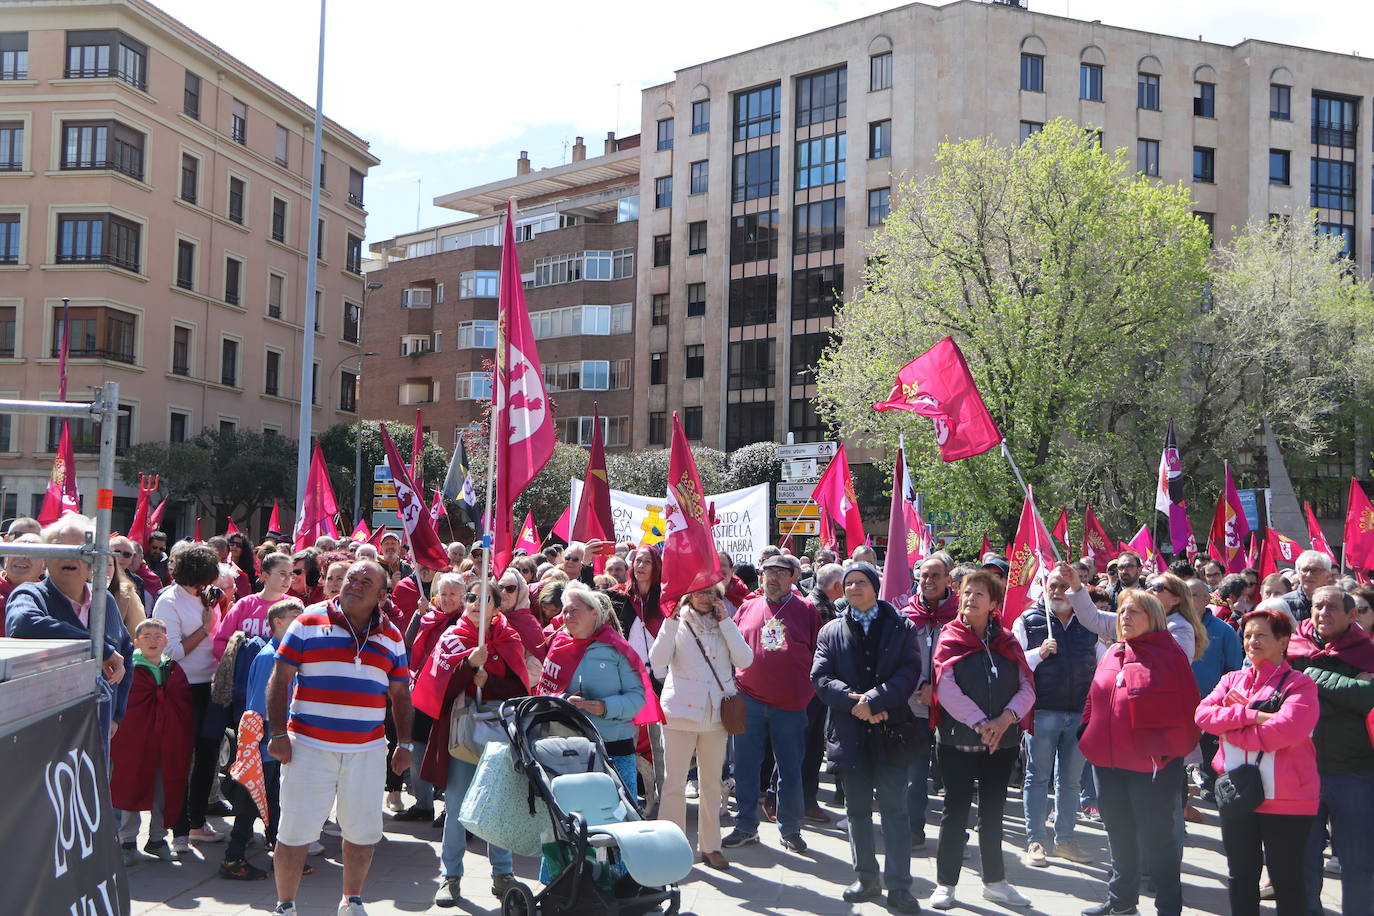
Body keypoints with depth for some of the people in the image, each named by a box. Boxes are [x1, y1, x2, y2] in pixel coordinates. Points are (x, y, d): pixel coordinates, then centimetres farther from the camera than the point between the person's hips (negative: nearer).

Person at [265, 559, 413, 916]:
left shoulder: (391, 638, 11)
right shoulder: (308, 625, 1)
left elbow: (400, 694, 15)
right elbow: (279, 679, -1)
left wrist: (405, 744, 9)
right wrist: (278, 733, -9)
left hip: (367, 750, 3)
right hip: (309, 746, -3)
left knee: (363, 832, 10)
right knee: (296, 832, 1)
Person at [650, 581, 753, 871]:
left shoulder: (724, 626, 8)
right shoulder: (678, 623, 1)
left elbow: (745, 659, -7)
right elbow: (657, 660, -14)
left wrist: (725, 621, -10)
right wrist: (671, 620, -19)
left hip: (716, 713, 3)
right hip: (681, 711, -3)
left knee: (711, 782, 11)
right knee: (674, 782, -1)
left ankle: (710, 845, 21)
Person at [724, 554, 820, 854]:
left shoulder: (806, 610, 4)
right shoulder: (747, 608, 9)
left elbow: (818, 654, 5)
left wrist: (808, 691, 1)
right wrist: (733, 683, 4)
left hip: (790, 704, -2)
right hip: (749, 700, 2)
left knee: (790, 770, 6)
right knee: (746, 766, 7)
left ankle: (790, 830, 20)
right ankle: (745, 827, 19)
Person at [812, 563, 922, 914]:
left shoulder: (901, 628, 5)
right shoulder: (831, 632, 11)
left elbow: (910, 671, -7)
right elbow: (820, 677, 0)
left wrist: (873, 700, -19)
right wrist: (854, 701, -16)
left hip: (891, 728, -2)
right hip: (850, 733, 3)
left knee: (895, 808, -2)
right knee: (858, 810, 11)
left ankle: (899, 887, 3)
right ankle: (866, 878, 23)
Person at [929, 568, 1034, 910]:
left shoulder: (1007, 642, 5)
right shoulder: (950, 638, -4)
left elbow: (1027, 688, -1)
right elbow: (947, 689, -15)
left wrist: (1006, 717, -19)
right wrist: (980, 723, -24)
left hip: (1003, 742, 3)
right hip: (958, 741, -3)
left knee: (992, 813, 13)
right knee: (956, 811, 3)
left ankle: (994, 881, 24)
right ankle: (945, 883, 12)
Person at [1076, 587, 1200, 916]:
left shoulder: (1169, 652, -8)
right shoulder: (1112, 654, 12)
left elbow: (1187, 705, -11)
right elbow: (1095, 700, 18)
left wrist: (1172, 749, -15)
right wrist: (1088, 735, 8)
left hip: (1153, 763, -6)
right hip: (1109, 761, 7)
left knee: (1158, 836, 3)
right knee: (1119, 835, 18)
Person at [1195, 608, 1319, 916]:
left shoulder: (1299, 685, -7)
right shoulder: (1232, 680, 10)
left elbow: (1286, 729, -24)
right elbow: (1203, 713, -5)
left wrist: (1229, 728, -14)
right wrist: (1249, 715, -19)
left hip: (1286, 798, -5)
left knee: (1287, 880, 5)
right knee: (1241, 876, 16)